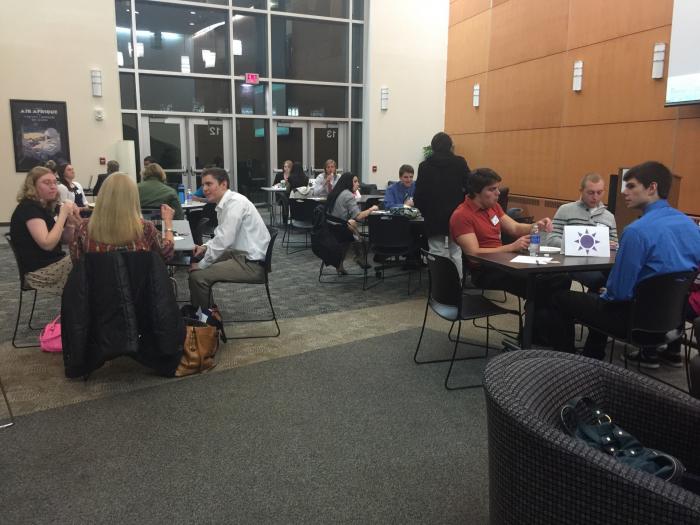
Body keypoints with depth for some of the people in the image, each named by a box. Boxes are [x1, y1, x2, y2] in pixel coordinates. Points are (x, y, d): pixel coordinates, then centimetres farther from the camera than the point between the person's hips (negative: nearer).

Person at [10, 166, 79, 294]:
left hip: (54, 261, 8)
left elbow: (65, 239, 11)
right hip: (39, 270, -8)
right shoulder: (28, 208, -16)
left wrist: (70, 221, -7)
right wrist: (63, 214, -22)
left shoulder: (46, 206, 10)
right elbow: (47, 244, -27)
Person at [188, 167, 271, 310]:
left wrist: (201, 265, -14)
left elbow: (224, 240, -24)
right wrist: (205, 247, 3)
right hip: (240, 254, 10)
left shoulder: (235, 203, -18)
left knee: (198, 275, -18)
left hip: (251, 263, -10)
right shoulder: (224, 204, 10)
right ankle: (194, 309, 27)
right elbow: (221, 236, 22)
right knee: (196, 261, 15)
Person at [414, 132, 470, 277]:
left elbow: (418, 195, -3)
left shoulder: (425, 166, -1)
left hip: (434, 219, -1)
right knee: (456, 255, 8)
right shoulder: (460, 163, -1)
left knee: (437, 256, 0)